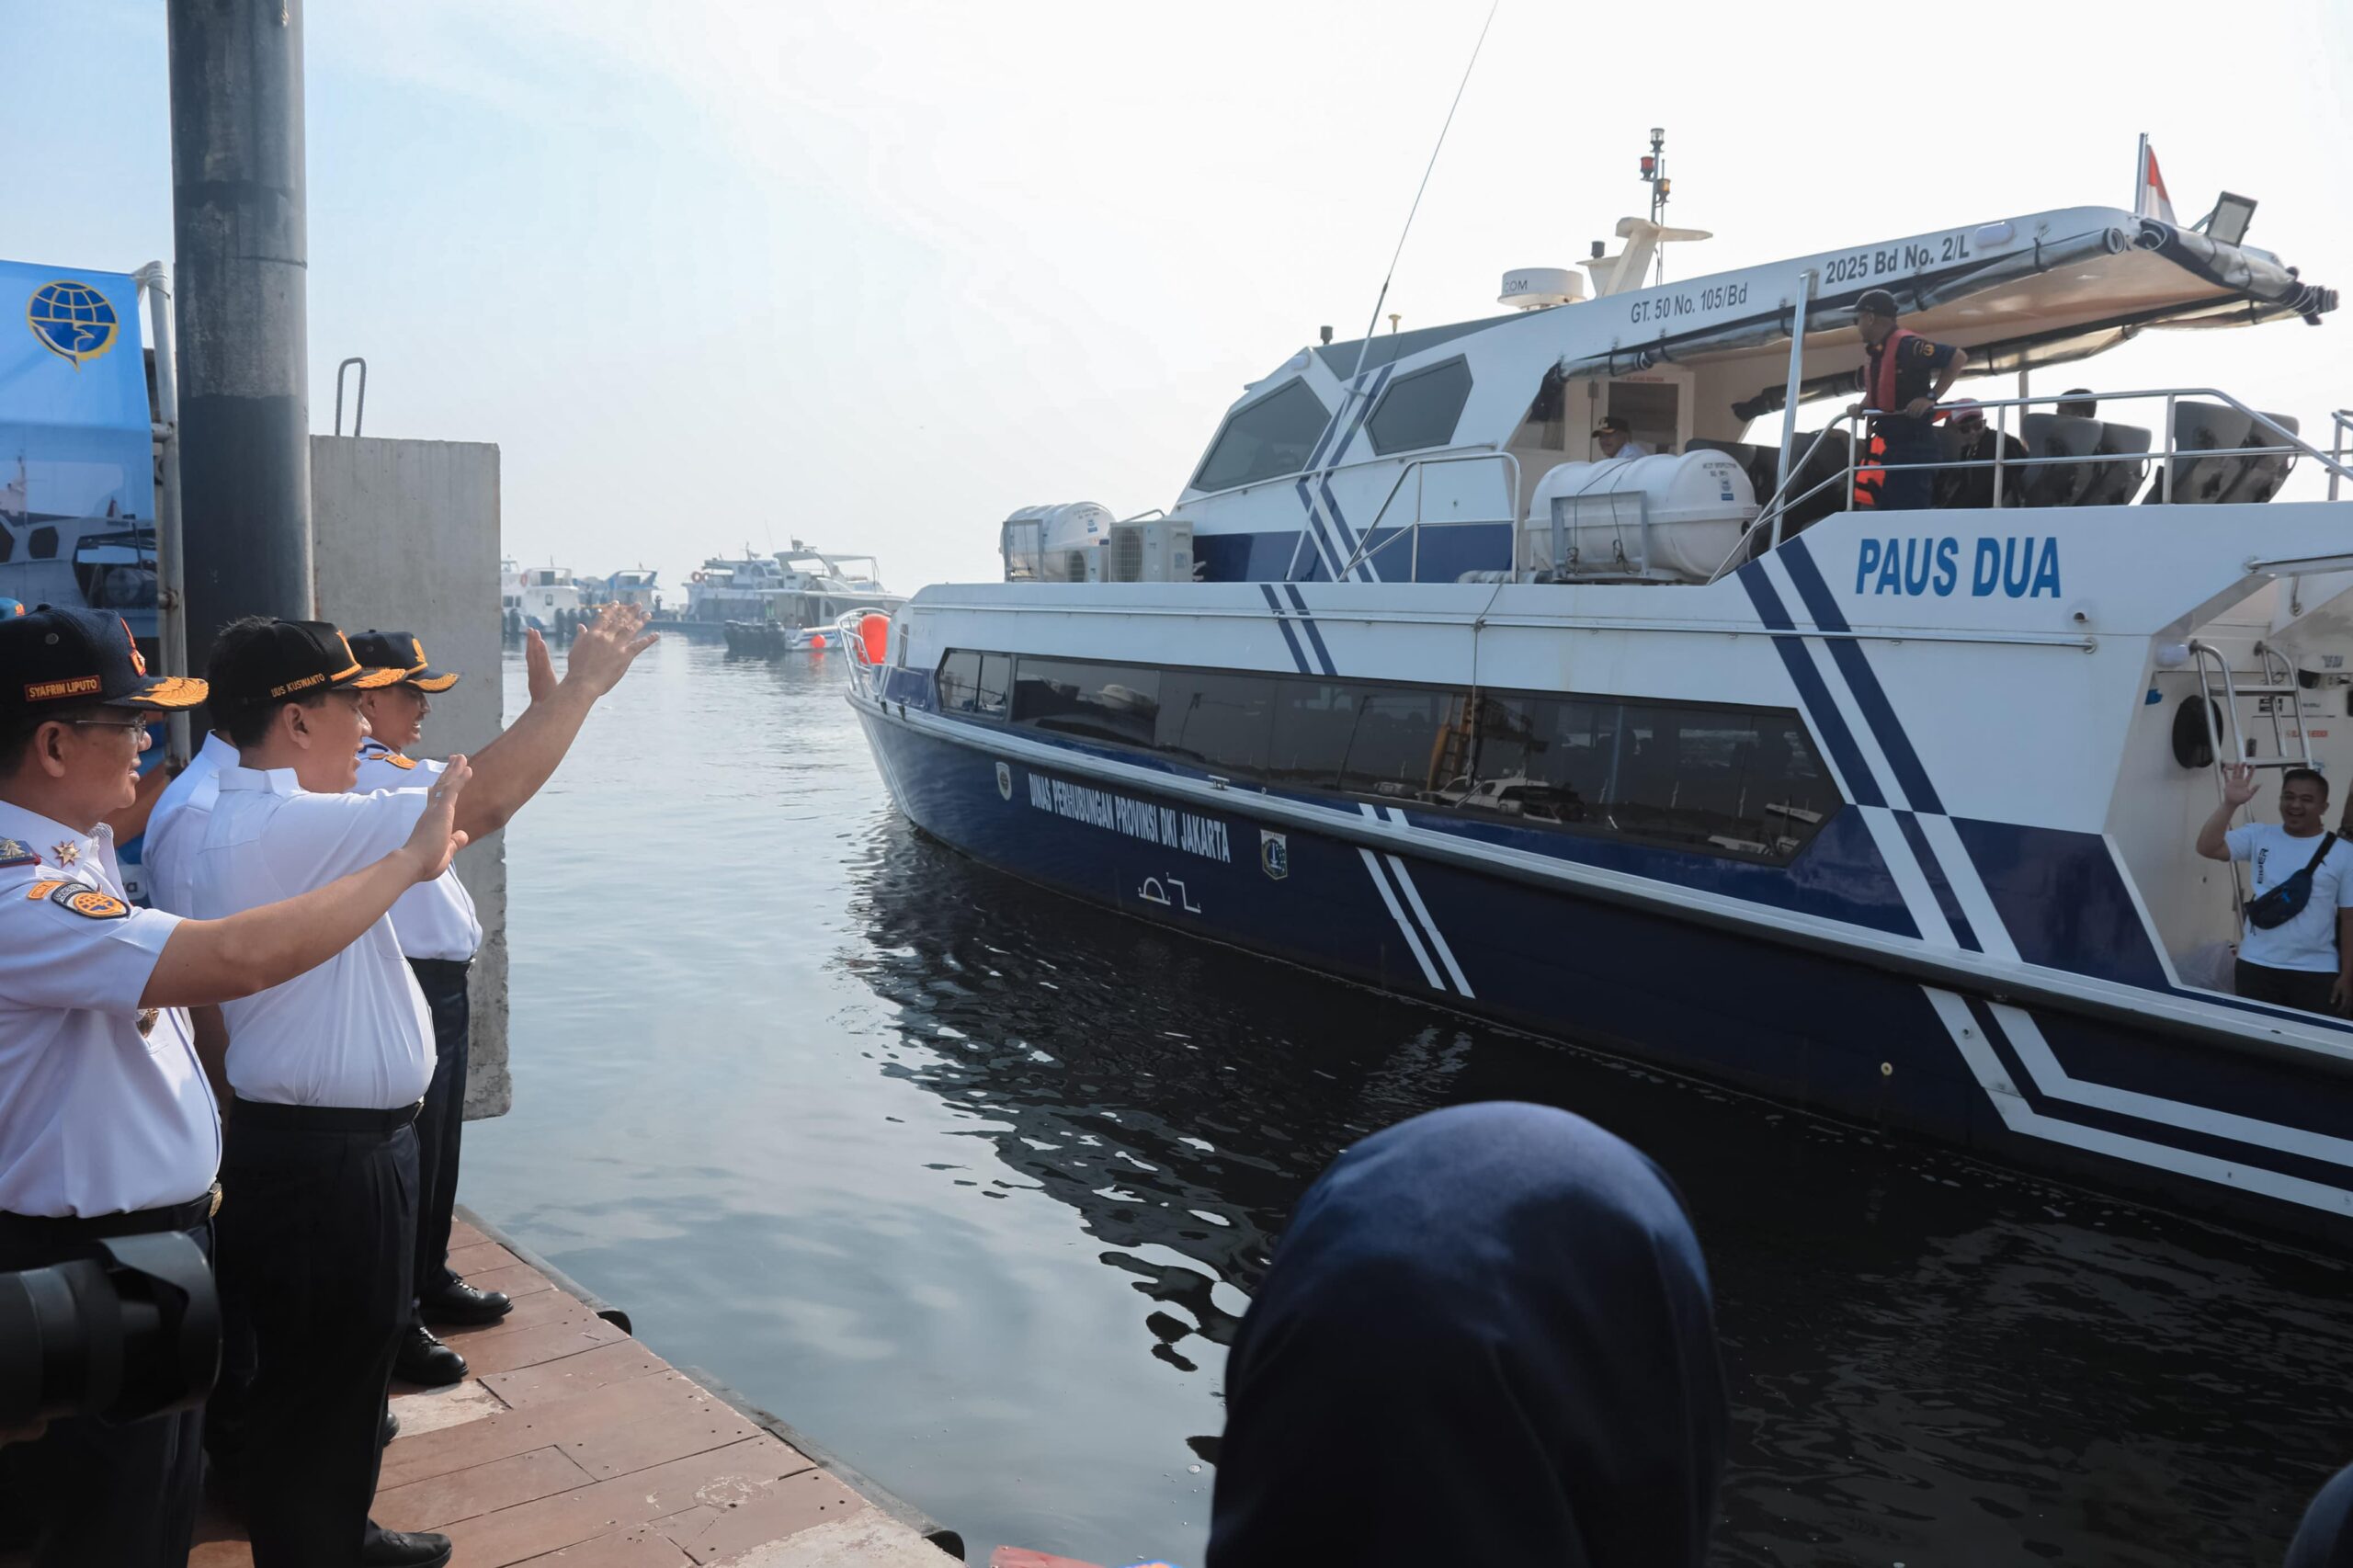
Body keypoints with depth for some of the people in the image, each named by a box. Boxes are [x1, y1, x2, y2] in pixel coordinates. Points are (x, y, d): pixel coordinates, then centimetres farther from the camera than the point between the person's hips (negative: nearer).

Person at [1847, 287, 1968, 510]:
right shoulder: (1872, 351, 11)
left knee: (1909, 510, -10)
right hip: (1885, 442, 9)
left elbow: (1958, 358, -18)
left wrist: (1931, 397, -21)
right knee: (1888, 508, 11)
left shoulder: (1906, 344, -17)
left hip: (1913, 443, -9)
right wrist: (1861, 407, 7)